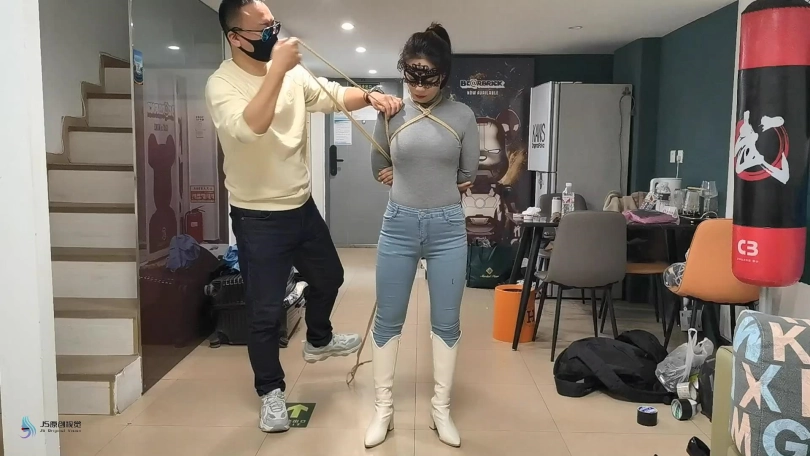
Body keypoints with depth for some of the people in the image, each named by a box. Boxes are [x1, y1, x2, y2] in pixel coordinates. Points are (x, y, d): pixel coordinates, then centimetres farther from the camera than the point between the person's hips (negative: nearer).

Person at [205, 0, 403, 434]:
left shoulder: (293, 73, 1)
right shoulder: (222, 84, -17)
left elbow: (334, 96, 2)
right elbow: (250, 127, -35)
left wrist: (370, 97, -17)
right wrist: (277, 69, -34)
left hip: (303, 206, 7)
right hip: (258, 218, -7)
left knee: (328, 277, 26)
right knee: (266, 310, 2)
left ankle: (318, 340, 53)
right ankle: (271, 392, 23)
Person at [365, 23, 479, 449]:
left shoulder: (462, 117, -2)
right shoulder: (390, 114, -1)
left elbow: (468, 176, 5)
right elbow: (378, 170, 10)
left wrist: (416, 180, 7)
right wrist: (423, 183, 7)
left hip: (447, 228, 0)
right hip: (399, 226, 0)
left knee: (446, 322, 8)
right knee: (388, 320, 7)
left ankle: (441, 409, 24)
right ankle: (384, 408, 23)